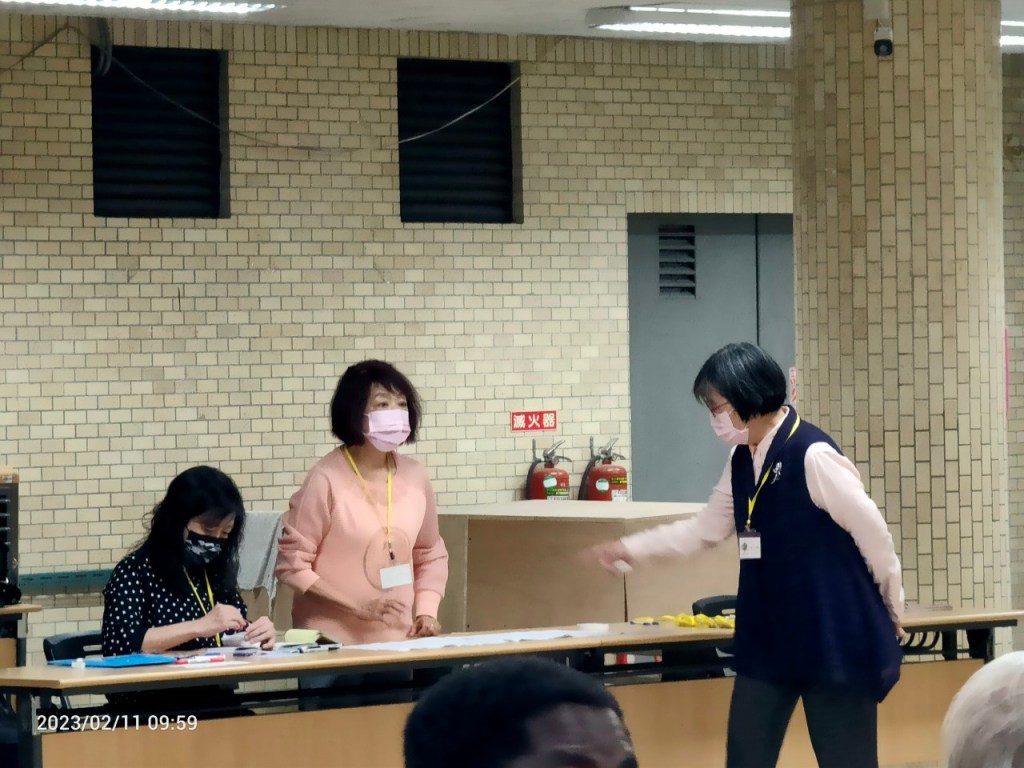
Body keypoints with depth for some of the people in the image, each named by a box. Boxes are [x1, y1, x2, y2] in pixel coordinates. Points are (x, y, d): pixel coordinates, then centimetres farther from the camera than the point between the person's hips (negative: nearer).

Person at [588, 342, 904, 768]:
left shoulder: (813, 456, -19)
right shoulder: (742, 460, 8)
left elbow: (872, 533, -12)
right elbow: (708, 526, 21)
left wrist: (891, 608, 0)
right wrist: (631, 548, 17)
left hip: (835, 636, -8)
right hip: (769, 637, 8)